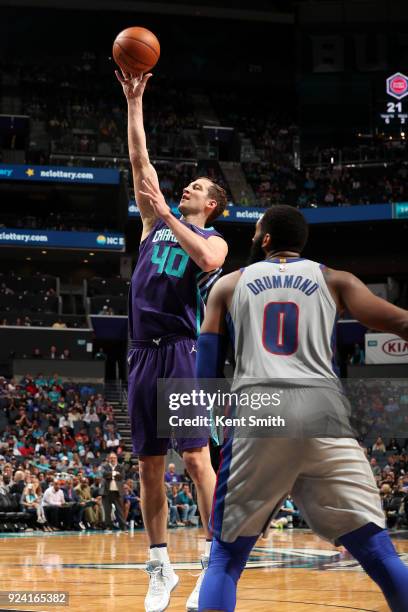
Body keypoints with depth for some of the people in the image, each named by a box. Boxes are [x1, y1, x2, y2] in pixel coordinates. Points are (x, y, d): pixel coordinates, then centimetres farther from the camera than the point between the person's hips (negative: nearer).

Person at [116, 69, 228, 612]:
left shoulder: (213, 239, 5)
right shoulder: (156, 225, 19)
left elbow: (207, 261, -20)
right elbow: (140, 160, 14)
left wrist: (167, 214, -17)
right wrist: (134, 102, 10)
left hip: (184, 352, -5)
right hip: (144, 353, 5)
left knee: (196, 458, -12)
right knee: (149, 467, 4)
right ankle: (161, 568, 10)